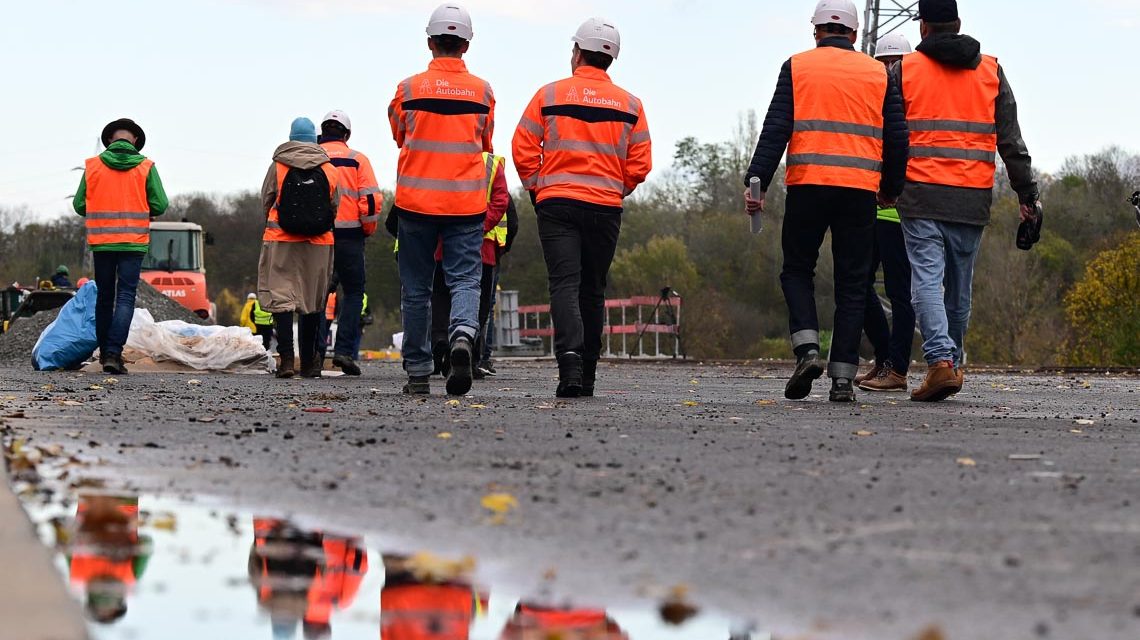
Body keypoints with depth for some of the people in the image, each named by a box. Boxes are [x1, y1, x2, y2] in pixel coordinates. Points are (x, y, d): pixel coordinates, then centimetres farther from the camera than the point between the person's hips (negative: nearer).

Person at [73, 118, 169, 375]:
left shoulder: (93, 166, 0)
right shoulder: (146, 167, -3)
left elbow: (79, 205, 1)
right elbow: (160, 205, -5)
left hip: (101, 242, 2)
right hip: (133, 242, -2)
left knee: (104, 297, 15)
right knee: (125, 297, -3)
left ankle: (105, 351, 23)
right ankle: (113, 353, -16)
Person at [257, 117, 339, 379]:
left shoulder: (278, 166, -2)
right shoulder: (329, 170, 2)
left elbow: (265, 202, 3)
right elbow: (335, 208, 7)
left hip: (281, 240, -2)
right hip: (318, 244, 2)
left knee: (281, 297, -3)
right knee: (312, 301, 11)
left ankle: (287, 357, -17)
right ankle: (309, 362, 17)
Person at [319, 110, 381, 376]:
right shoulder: (358, 160, 2)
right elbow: (372, 199, -5)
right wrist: (368, 229, 9)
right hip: (349, 237, -2)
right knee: (353, 293, 7)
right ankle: (345, 349, -5)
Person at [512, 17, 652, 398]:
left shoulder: (550, 95, -1)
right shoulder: (629, 104, 5)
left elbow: (523, 150, -2)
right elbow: (640, 164, 3)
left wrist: (538, 188, 11)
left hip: (556, 205, -2)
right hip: (606, 209, 2)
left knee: (564, 283, -7)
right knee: (592, 290, 12)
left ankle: (570, 357, -30)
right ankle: (587, 374, 16)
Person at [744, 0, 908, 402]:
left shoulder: (797, 67, 6)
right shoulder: (878, 74, 11)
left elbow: (776, 129, -3)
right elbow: (897, 138, 9)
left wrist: (757, 182, -5)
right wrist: (891, 188, 21)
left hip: (807, 185, -1)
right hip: (860, 189, 1)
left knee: (797, 270, 14)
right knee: (852, 283, 6)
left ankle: (807, 349, -8)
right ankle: (843, 377, 1)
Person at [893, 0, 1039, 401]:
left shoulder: (904, 70, 3)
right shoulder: (991, 72, 10)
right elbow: (1010, 141, 8)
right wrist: (1027, 194, 11)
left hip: (920, 194, -3)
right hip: (972, 199, 3)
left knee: (927, 279, -6)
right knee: (959, 285, 14)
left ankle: (940, 360, -23)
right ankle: (953, 361, 24)